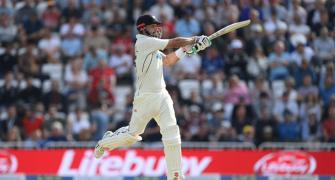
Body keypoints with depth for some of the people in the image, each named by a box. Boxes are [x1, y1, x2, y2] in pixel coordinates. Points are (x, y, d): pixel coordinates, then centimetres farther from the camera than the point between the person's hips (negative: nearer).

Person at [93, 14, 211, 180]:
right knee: (132, 135, 6)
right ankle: (105, 142, 36)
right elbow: (174, 43, -11)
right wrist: (195, 39, 1)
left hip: (162, 96, 8)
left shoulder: (152, 46, 14)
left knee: (172, 133, -6)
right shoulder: (144, 42, -12)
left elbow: (167, 60, 19)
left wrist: (188, 48, 10)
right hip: (145, 97, -8)